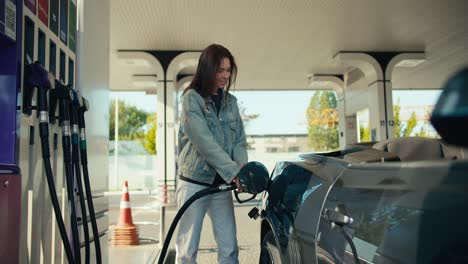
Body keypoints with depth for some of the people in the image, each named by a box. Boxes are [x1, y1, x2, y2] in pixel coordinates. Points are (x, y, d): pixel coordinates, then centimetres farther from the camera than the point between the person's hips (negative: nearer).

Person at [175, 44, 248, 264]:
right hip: (194, 183, -5)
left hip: (222, 184, 5)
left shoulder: (230, 101, 10)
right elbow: (204, 142, -18)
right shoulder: (191, 98, -8)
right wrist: (233, 171, -24)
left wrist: (242, 166, -15)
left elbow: (239, 140, 6)